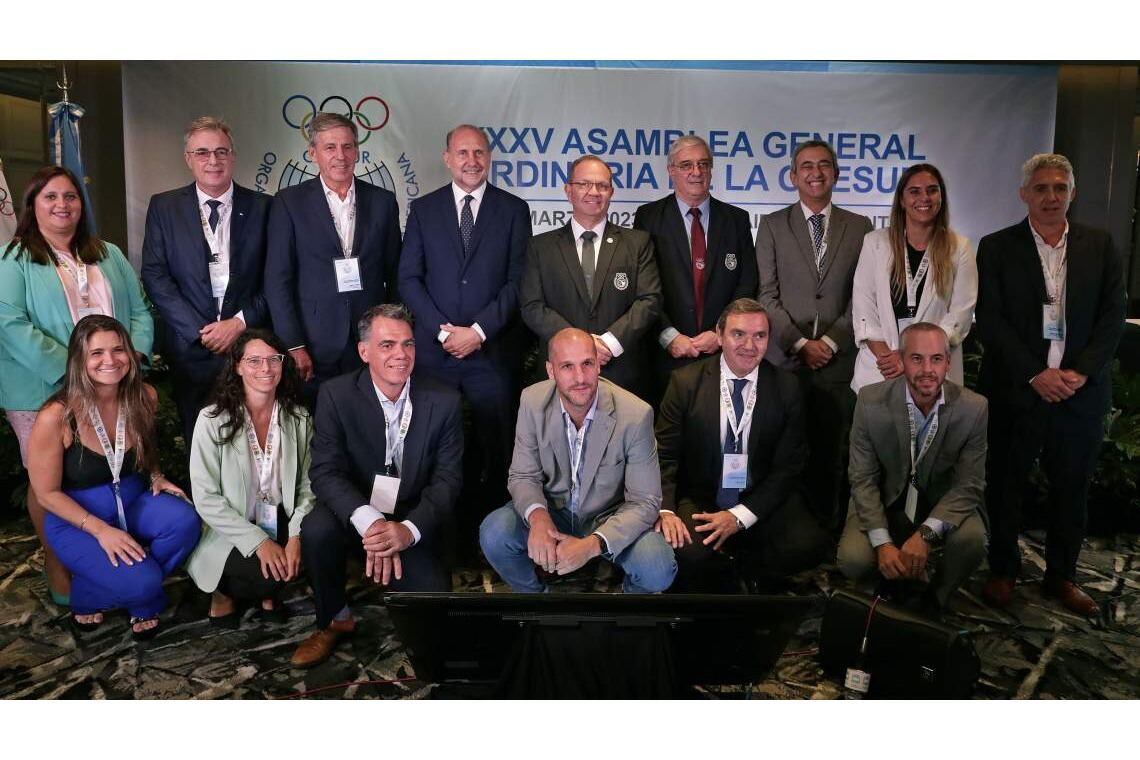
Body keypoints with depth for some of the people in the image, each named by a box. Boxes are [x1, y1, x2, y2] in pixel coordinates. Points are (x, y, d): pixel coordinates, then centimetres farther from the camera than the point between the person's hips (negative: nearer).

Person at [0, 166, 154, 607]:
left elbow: (140, 311, 11)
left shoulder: (109, 255, 14)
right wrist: (71, 371, -21)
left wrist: (135, 355, -9)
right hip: (45, 393, -3)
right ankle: (56, 565, 23)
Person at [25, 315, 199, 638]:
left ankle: (143, 601, 1)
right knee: (140, 581, -26)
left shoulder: (144, 398, -8)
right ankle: (86, 596, 12)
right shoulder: (56, 417, -21)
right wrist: (100, 530, -21)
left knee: (184, 521, -28)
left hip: (133, 502, 4)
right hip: (75, 519, -4)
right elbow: (47, 493, -12)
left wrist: (157, 476, -4)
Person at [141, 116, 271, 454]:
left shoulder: (261, 207, 4)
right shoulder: (164, 207, 6)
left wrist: (240, 322, -10)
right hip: (191, 347, 1)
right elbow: (155, 275, 0)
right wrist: (201, 331, -9)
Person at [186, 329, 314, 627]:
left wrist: (296, 536, -21)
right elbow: (206, 499, -13)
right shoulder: (213, 420, -12)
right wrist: (258, 541, -20)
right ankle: (224, 589, 10)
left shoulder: (298, 417, -1)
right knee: (268, 576, -27)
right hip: (230, 532, -4)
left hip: (282, 523, 4)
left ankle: (268, 591, 12)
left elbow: (308, 485, -4)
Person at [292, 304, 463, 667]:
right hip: (354, 513, 0)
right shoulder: (336, 395, -10)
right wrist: (369, 522, -37)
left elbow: (448, 479, -10)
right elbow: (325, 471, -17)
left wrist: (409, 530, -29)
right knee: (316, 529, -31)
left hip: (413, 523, 0)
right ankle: (334, 619, -2)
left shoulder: (443, 400, -9)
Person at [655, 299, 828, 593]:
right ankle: (730, 586, 4)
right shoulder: (686, 382, -3)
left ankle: (739, 571, 3)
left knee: (809, 546, -25)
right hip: (698, 500, -1)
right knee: (688, 555, -31)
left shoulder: (786, 387, 0)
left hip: (762, 501, 2)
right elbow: (664, 455, -3)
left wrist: (740, 516, -12)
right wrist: (665, 510, -20)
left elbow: (789, 466, -1)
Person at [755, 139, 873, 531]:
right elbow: (766, 295, 1)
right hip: (784, 359, -1)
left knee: (831, 454, 4)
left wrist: (830, 342, -6)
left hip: (838, 361, 1)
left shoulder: (860, 227, 10)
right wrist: (800, 343, -7)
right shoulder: (772, 225, 7)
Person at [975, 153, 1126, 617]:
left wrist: (1081, 373, -10)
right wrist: (1035, 375, -14)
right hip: (1015, 390, -2)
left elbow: (1113, 317, 3)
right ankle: (1003, 570, 23)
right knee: (1005, 485, 7)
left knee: (1072, 488, 11)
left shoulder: (1100, 246, 7)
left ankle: (1062, 575, 27)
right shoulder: (997, 248, 1)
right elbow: (990, 321, -6)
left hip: (1081, 390, 2)